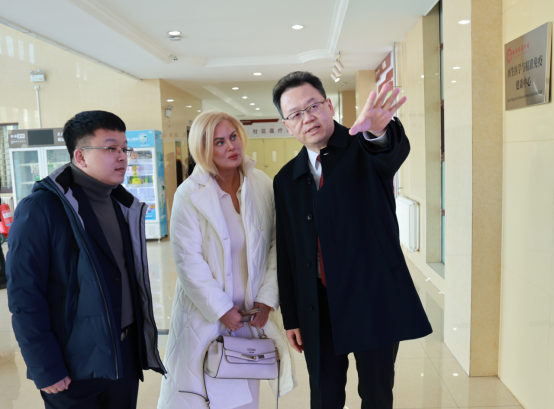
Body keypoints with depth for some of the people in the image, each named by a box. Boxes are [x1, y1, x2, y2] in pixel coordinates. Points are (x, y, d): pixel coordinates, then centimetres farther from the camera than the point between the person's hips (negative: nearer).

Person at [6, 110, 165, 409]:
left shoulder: (123, 204, 6)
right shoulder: (40, 209, -15)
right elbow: (24, 296, -16)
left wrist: (144, 337, 12)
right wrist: (45, 369, -15)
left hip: (126, 354, 6)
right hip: (74, 365, -6)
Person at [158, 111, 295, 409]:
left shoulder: (262, 185, -2)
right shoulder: (189, 195, -11)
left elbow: (276, 245, -1)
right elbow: (188, 261, -12)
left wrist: (267, 299, -6)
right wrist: (222, 310, -11)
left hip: (251, 311, 3)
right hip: (204, 314, -2)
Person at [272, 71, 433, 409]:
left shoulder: (365, 150, -5)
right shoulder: (287, 180, 4)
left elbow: (396, 152, -31)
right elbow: (286, 253, 6)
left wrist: (378, 131, -55)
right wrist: (291, 318, 6)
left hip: (374, 300, -3)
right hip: (319, 311, 3)